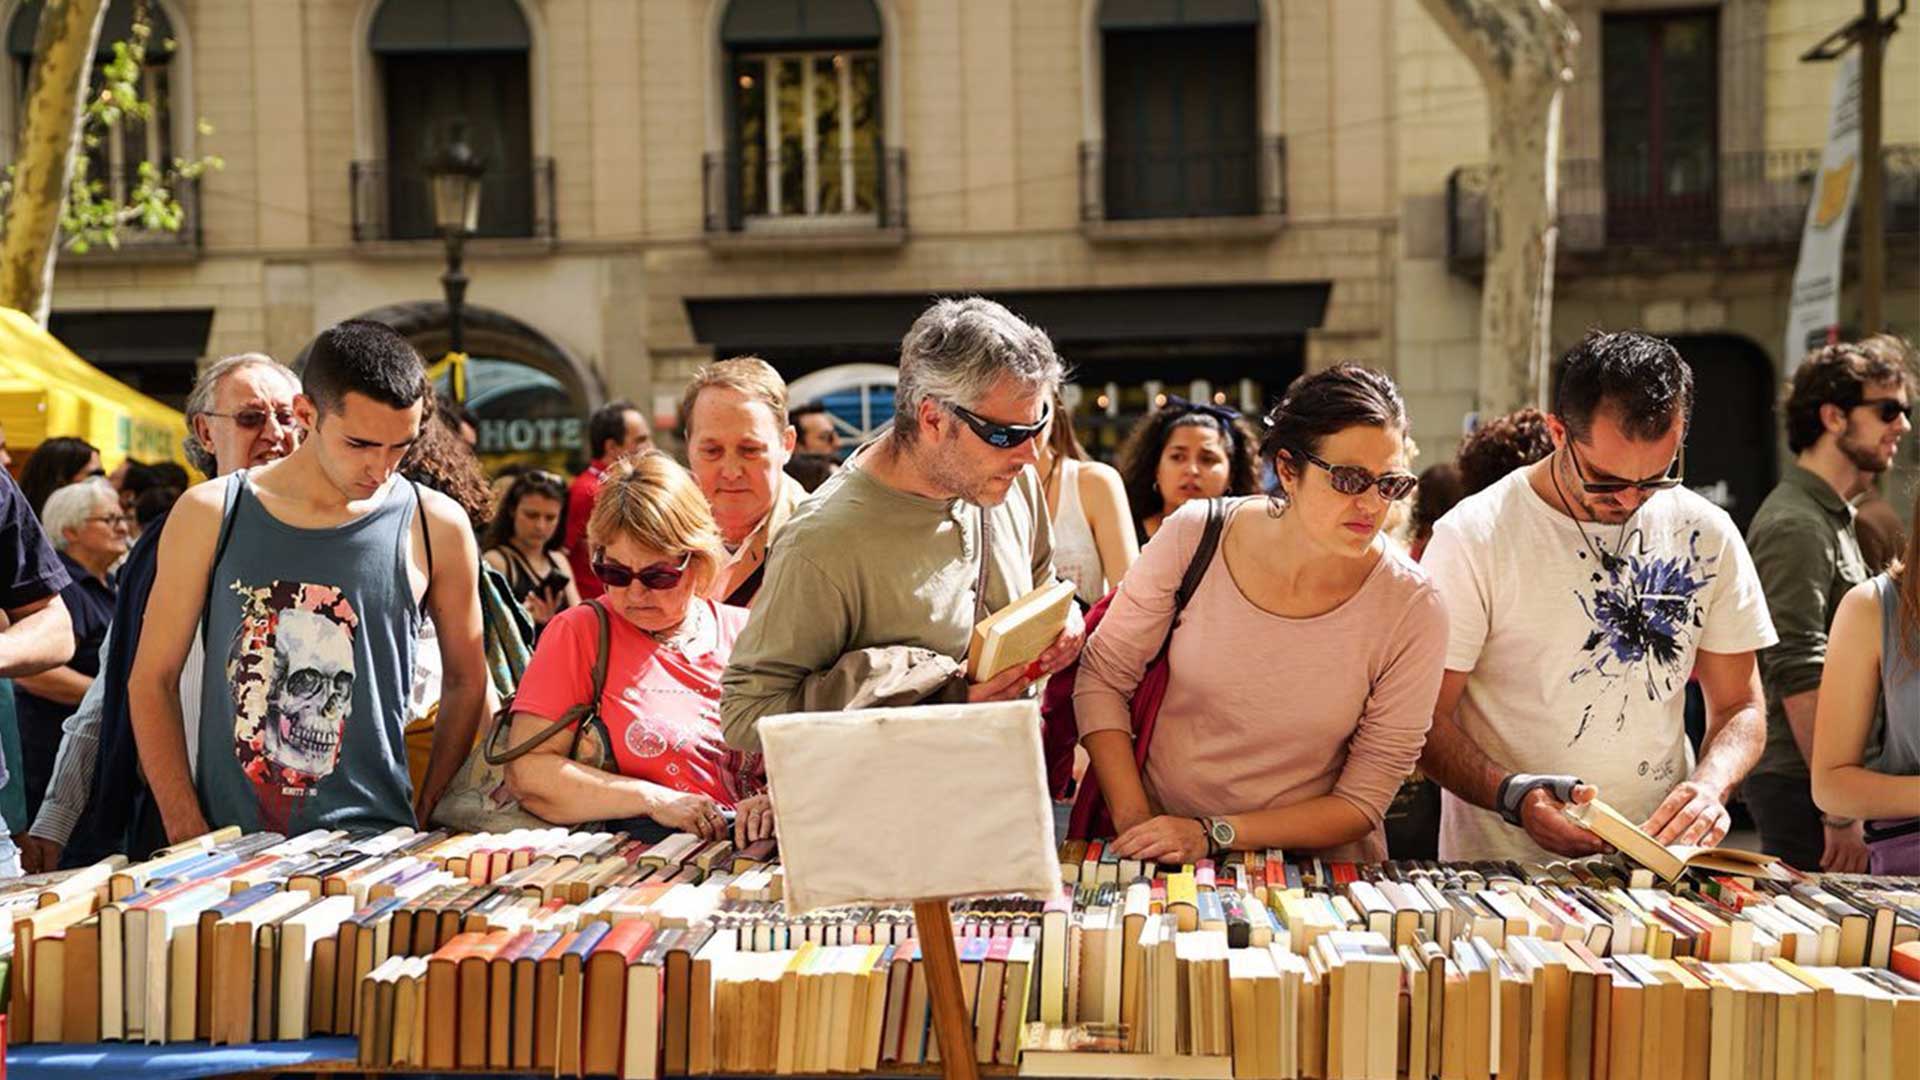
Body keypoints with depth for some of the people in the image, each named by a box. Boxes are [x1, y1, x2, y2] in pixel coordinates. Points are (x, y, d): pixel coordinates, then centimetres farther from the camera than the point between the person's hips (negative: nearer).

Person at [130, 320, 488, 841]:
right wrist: (189, 835, -1)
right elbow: (153, 680, 8)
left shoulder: (436, 526, 4)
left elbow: (465, 682, 14)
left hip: (372, 838, -1)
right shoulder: (209, 515, 5)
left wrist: (423, 816, 8)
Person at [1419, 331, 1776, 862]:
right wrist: (1513, 796, -23)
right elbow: (1425, 718, -5)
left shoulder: (1708, 535, 6)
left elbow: (1740, 707, 14)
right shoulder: (1473, 538, -7)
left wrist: (1711, 784, -7)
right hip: (1502, 872, -4)